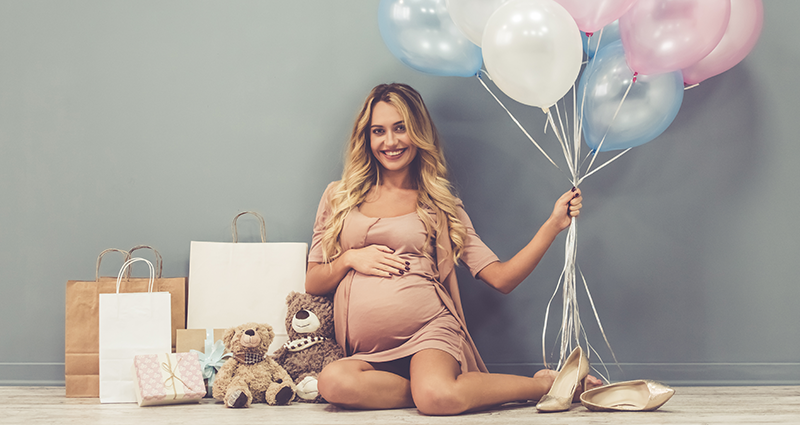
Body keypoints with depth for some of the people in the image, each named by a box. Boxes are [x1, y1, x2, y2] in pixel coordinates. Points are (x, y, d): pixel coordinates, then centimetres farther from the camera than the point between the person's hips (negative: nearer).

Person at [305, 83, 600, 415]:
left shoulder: (440, 206, 15)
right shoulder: (339, 197, 17)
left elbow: (502, 278, 8)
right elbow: (312, 283, 18)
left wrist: (554, 225, 0)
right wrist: (350, 258, -2)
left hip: (430, 330, -1)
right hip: (367, 352, 2)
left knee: (436, 397, -37)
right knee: (334, 382, -36)